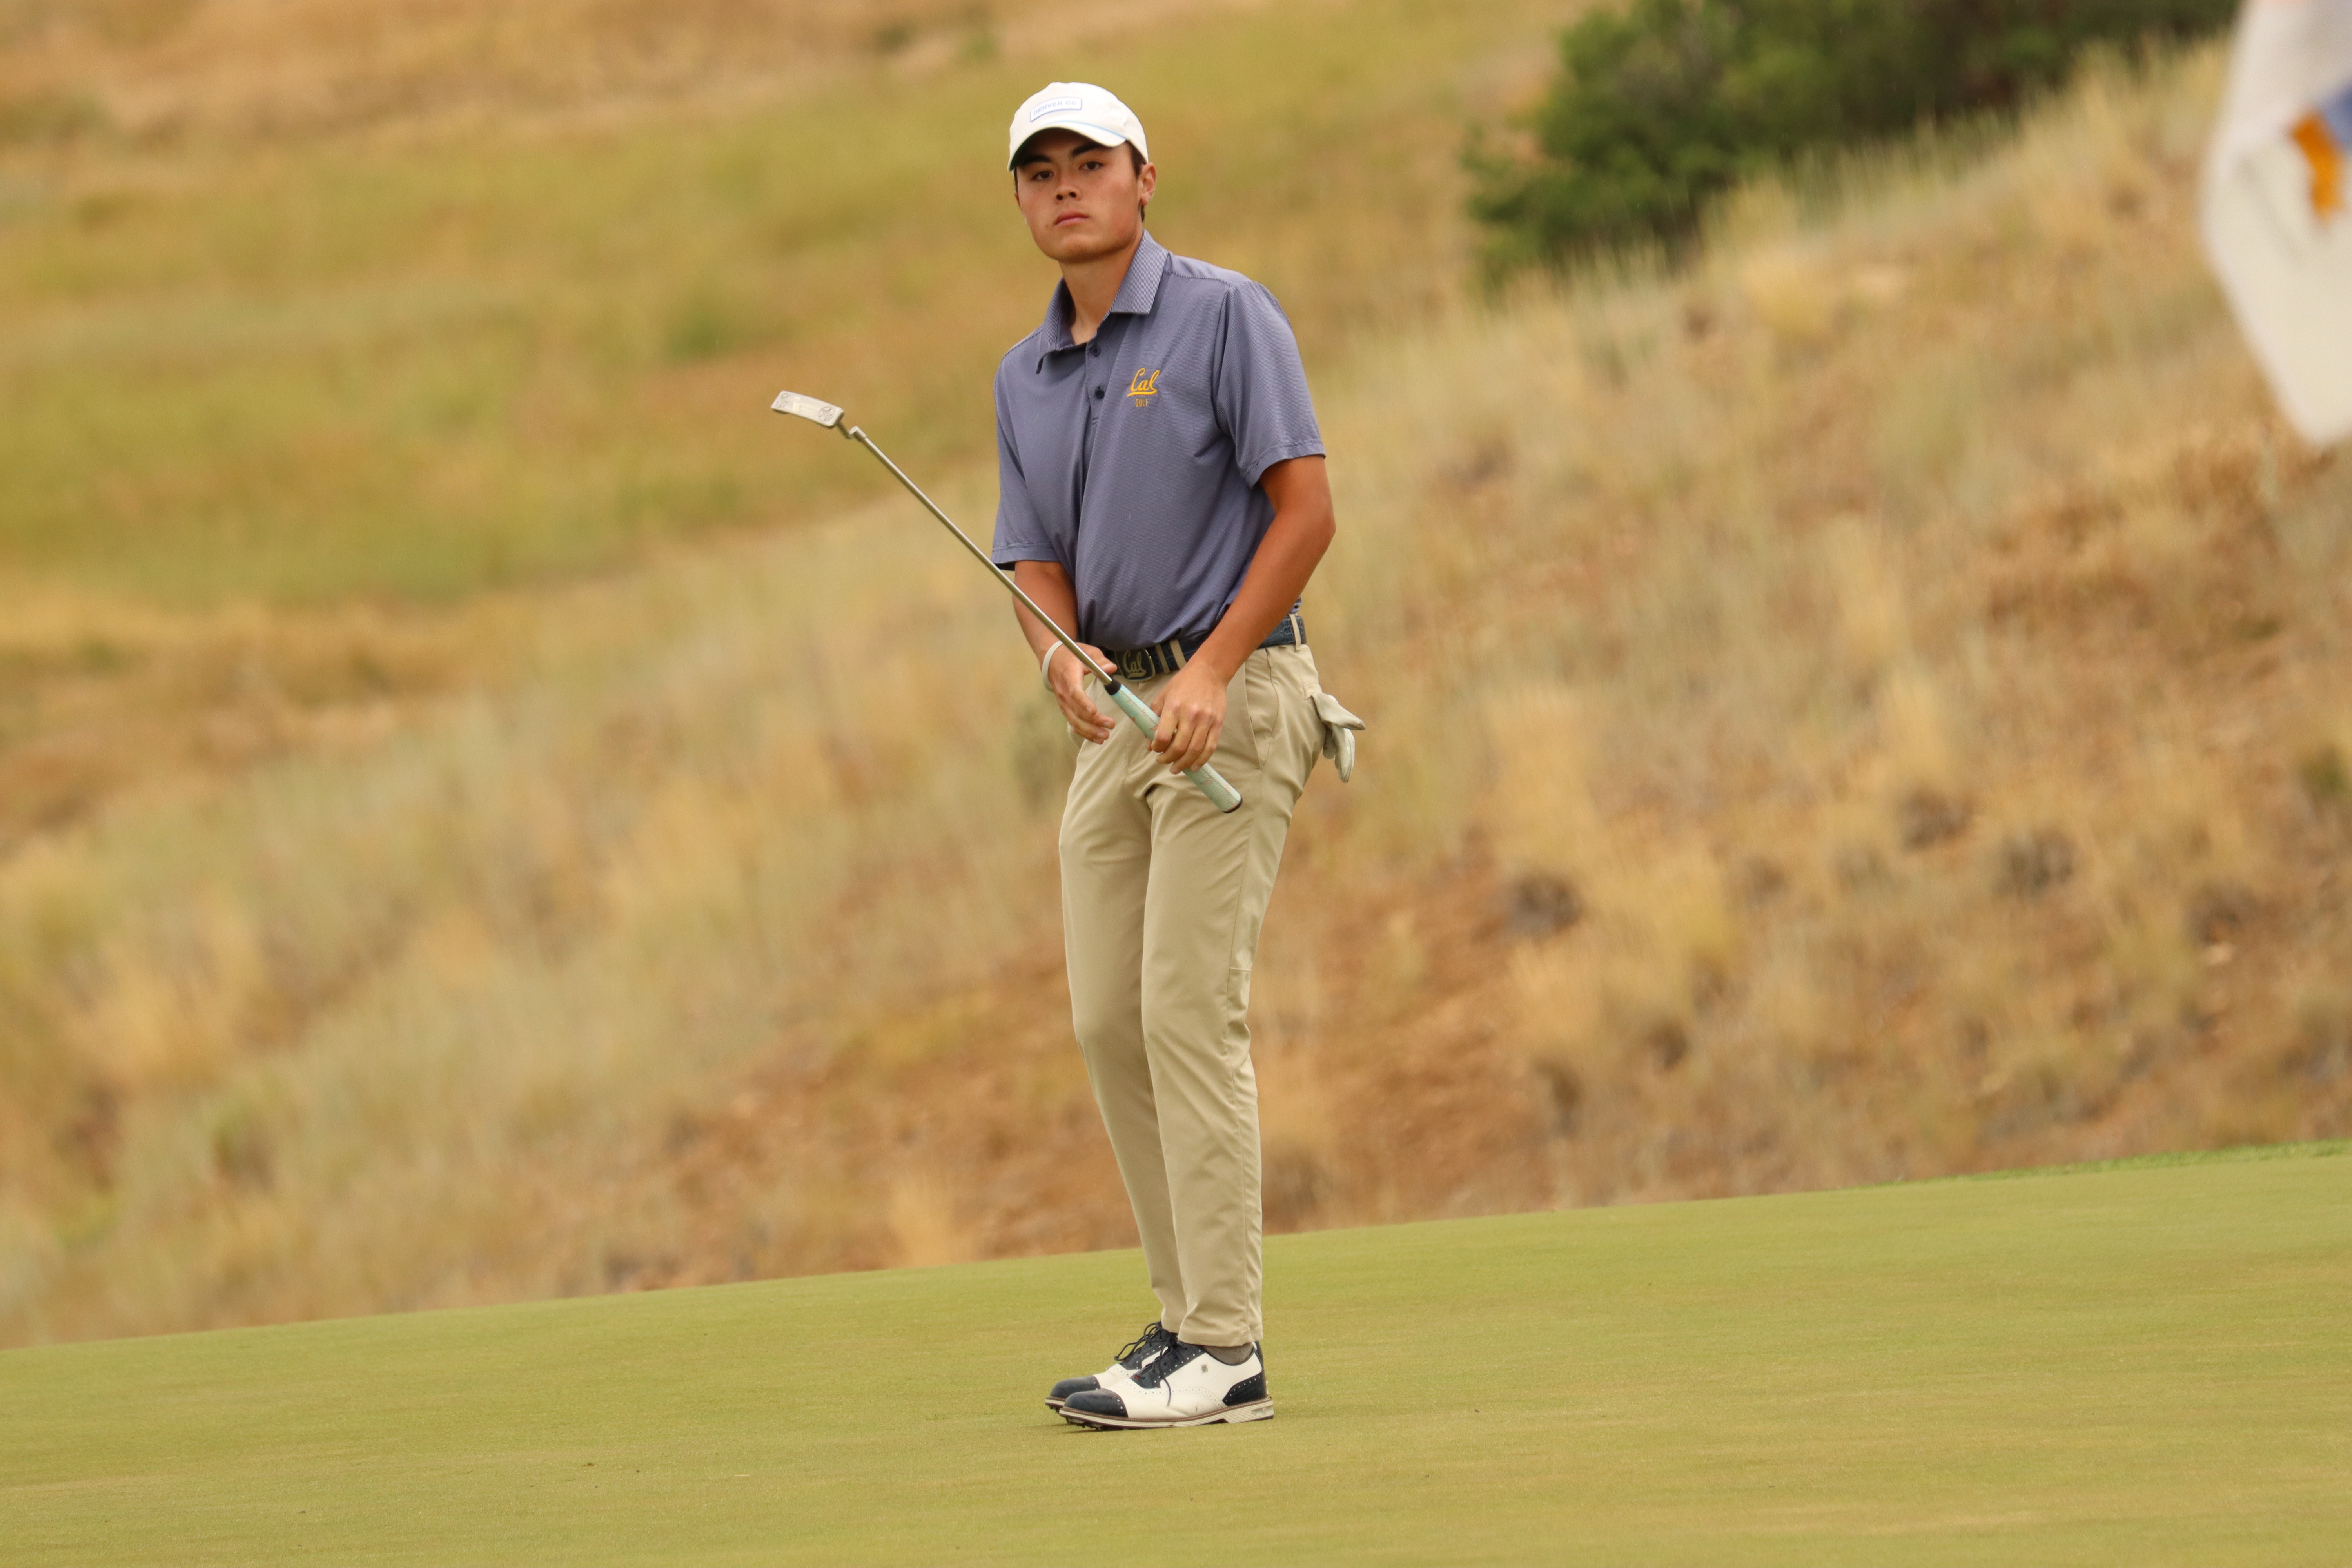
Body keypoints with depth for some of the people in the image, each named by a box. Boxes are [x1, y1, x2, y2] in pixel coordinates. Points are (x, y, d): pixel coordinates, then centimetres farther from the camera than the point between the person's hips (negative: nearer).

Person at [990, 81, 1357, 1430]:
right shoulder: (1026, 377, 14)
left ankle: (1222, 1352, -13)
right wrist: (1066, 661, -11)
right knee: (1112, 1020, 4)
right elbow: (1039, 562, 12)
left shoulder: (1224, 316, -7)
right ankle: (1193, 1313, 12)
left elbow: (1307, 509, -12)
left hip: (1233, 697, -8)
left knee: (1189, 1008, -14)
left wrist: (1213, 671, -20)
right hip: (1122, 710, 8)